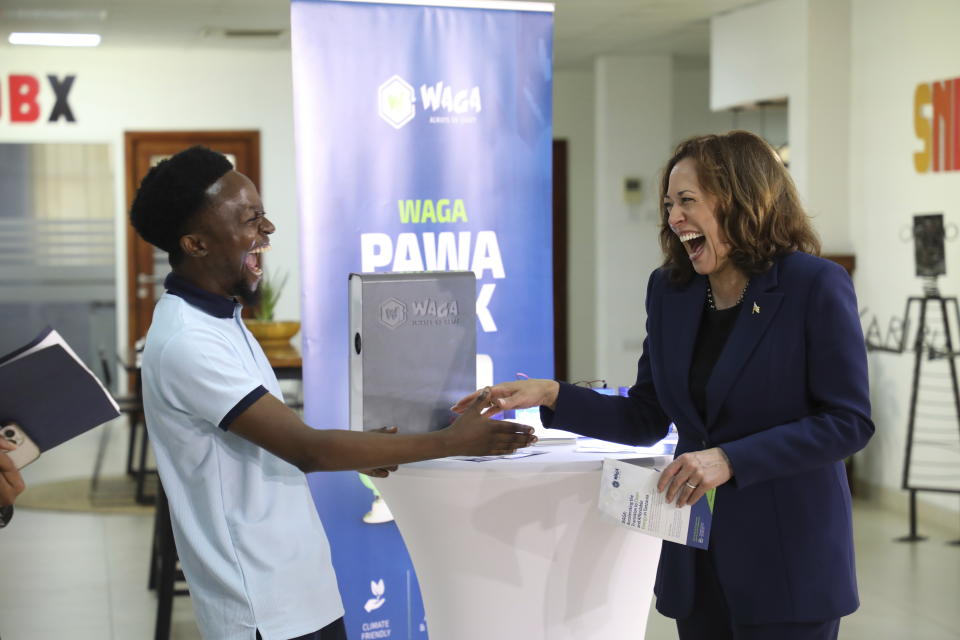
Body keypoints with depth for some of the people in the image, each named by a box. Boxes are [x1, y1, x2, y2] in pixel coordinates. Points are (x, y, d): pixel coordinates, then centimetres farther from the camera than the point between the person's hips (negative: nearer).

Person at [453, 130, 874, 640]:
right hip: (696, 557, 5)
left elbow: (848, 421, -13)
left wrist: (730, 460, -20)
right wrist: (551, 396, -3)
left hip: (789, 559, -5)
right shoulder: (670, 290, 6)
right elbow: (647, 418, 11)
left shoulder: (816, 286, -11)